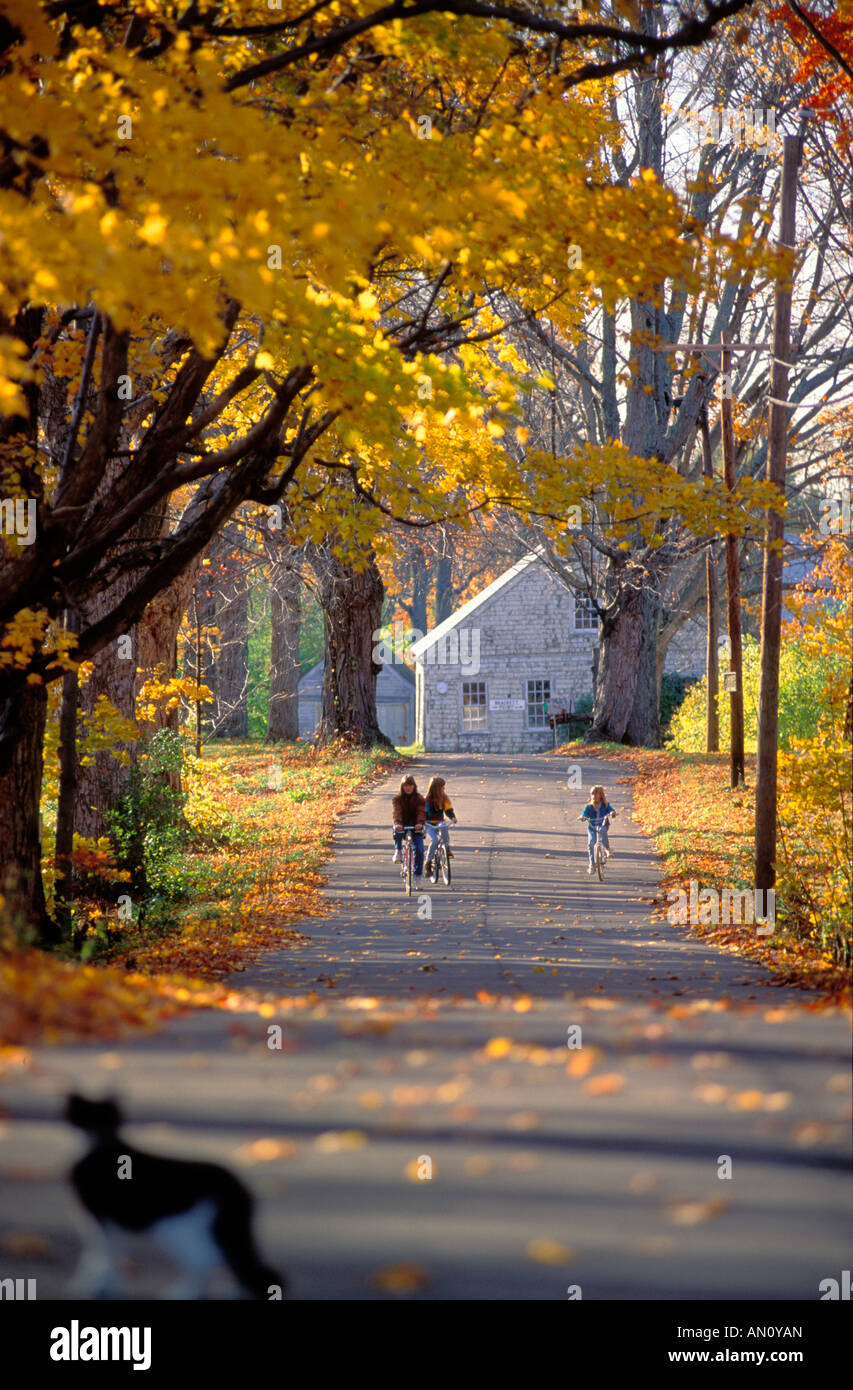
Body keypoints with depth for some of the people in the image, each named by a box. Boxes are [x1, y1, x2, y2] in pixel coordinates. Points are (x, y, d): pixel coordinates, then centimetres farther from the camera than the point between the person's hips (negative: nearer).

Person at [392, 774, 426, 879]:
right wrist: (397, 823, -39)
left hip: (416, 828, 0)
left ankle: (418, 875, -2)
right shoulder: (397, 799, 0)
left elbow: (421, 812, -15)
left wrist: (420, 823, -37)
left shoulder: (419, 799, 0)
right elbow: (396, 812, -18)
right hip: (403, 826, 0)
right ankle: (398, 851, -17)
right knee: (397, 831, -38)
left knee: (419, 850, -17)